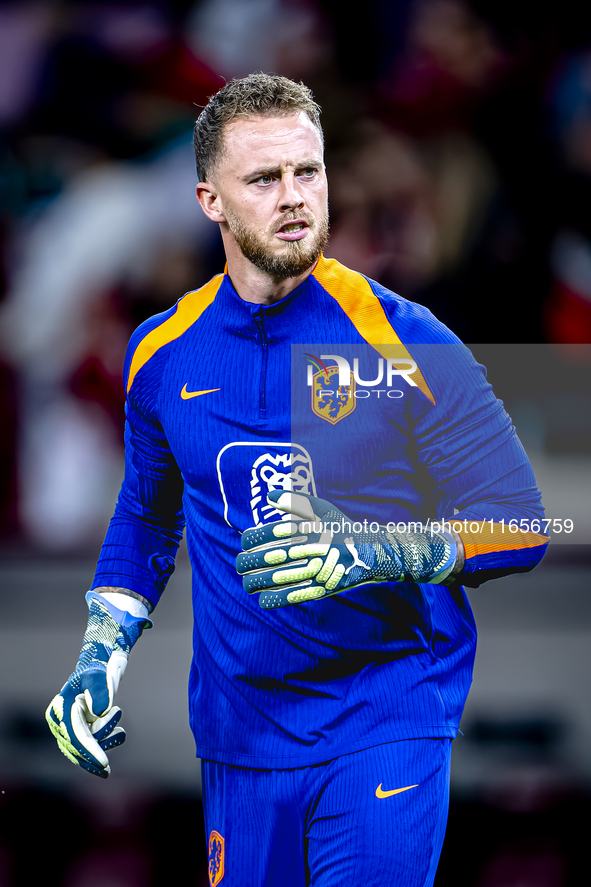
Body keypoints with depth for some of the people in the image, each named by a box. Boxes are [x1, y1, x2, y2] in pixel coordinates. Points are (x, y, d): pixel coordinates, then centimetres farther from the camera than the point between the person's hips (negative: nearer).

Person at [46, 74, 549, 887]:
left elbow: (519, 524, -8)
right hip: (240, 725, 4)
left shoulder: (401, 341, -8)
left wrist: (372, 551, -24)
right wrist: (101, 658, 9)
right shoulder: (164, 354, 5)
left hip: (387, 720, -4)